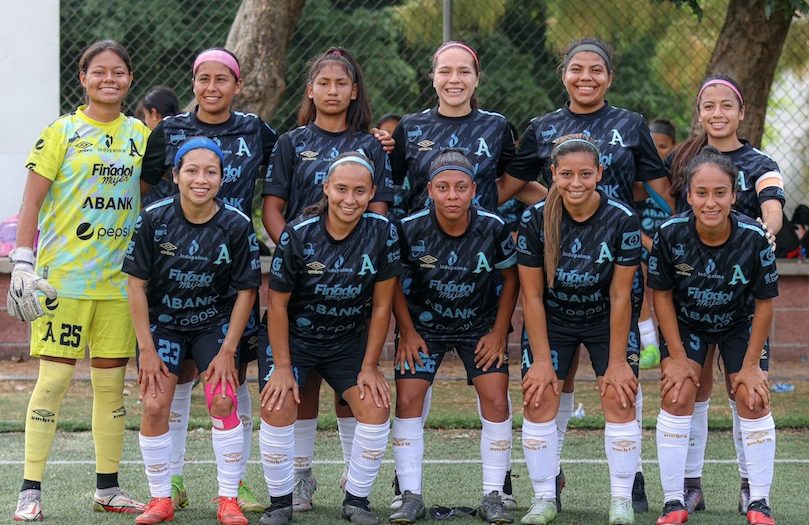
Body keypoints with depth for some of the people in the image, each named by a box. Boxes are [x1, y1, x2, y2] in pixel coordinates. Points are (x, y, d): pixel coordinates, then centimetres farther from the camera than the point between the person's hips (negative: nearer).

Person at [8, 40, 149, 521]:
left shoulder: (140, 135, 10)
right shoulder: (62, 132, -2)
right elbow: (32, 201, -4)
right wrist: (23, 262, -12)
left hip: (119, 278, 4)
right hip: (63, 276, -4)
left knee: (112, 381, 7)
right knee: (54, 378, -7)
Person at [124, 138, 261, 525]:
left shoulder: (236, 226, -14)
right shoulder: (154, 219, -14)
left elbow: (246, 291, -6)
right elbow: (137, 285, -9)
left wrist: (227, 351, -11)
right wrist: (147, 350, -11)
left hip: (215, 323, 0)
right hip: (162, 322, 1)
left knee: (223, 402, -16)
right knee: (154, 406, -11)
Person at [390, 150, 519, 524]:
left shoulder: (493, 228, -19)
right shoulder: (410, 229, -21)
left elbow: (510, 278, -3)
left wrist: (499, 333, -5)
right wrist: (407, 332, -6)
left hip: (481, 326, 0)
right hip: (424, 325, 0)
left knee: (496, 400, -11)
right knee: (407, 400, -10)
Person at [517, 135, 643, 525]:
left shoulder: (622, 220, -22)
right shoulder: (535, 220, -19)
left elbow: (620, 295, -16)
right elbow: (532, 296, -13)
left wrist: (617, 361, -14)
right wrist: (541, 360, -13)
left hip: (606, 320, -1)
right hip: (552, 320, 1)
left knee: (619, 399, -10)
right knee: (538, 401, -9)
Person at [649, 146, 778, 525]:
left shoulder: (754, 238, -30)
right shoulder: (671, 234, -29)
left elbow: (764, 302, -16)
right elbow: (662, 295, -14)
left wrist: (751, 365, -12)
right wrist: (678, 358, -13)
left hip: (740, 323, 0)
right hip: (685, 321, 0)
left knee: (753, 401, -6)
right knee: (676, 397, -11)